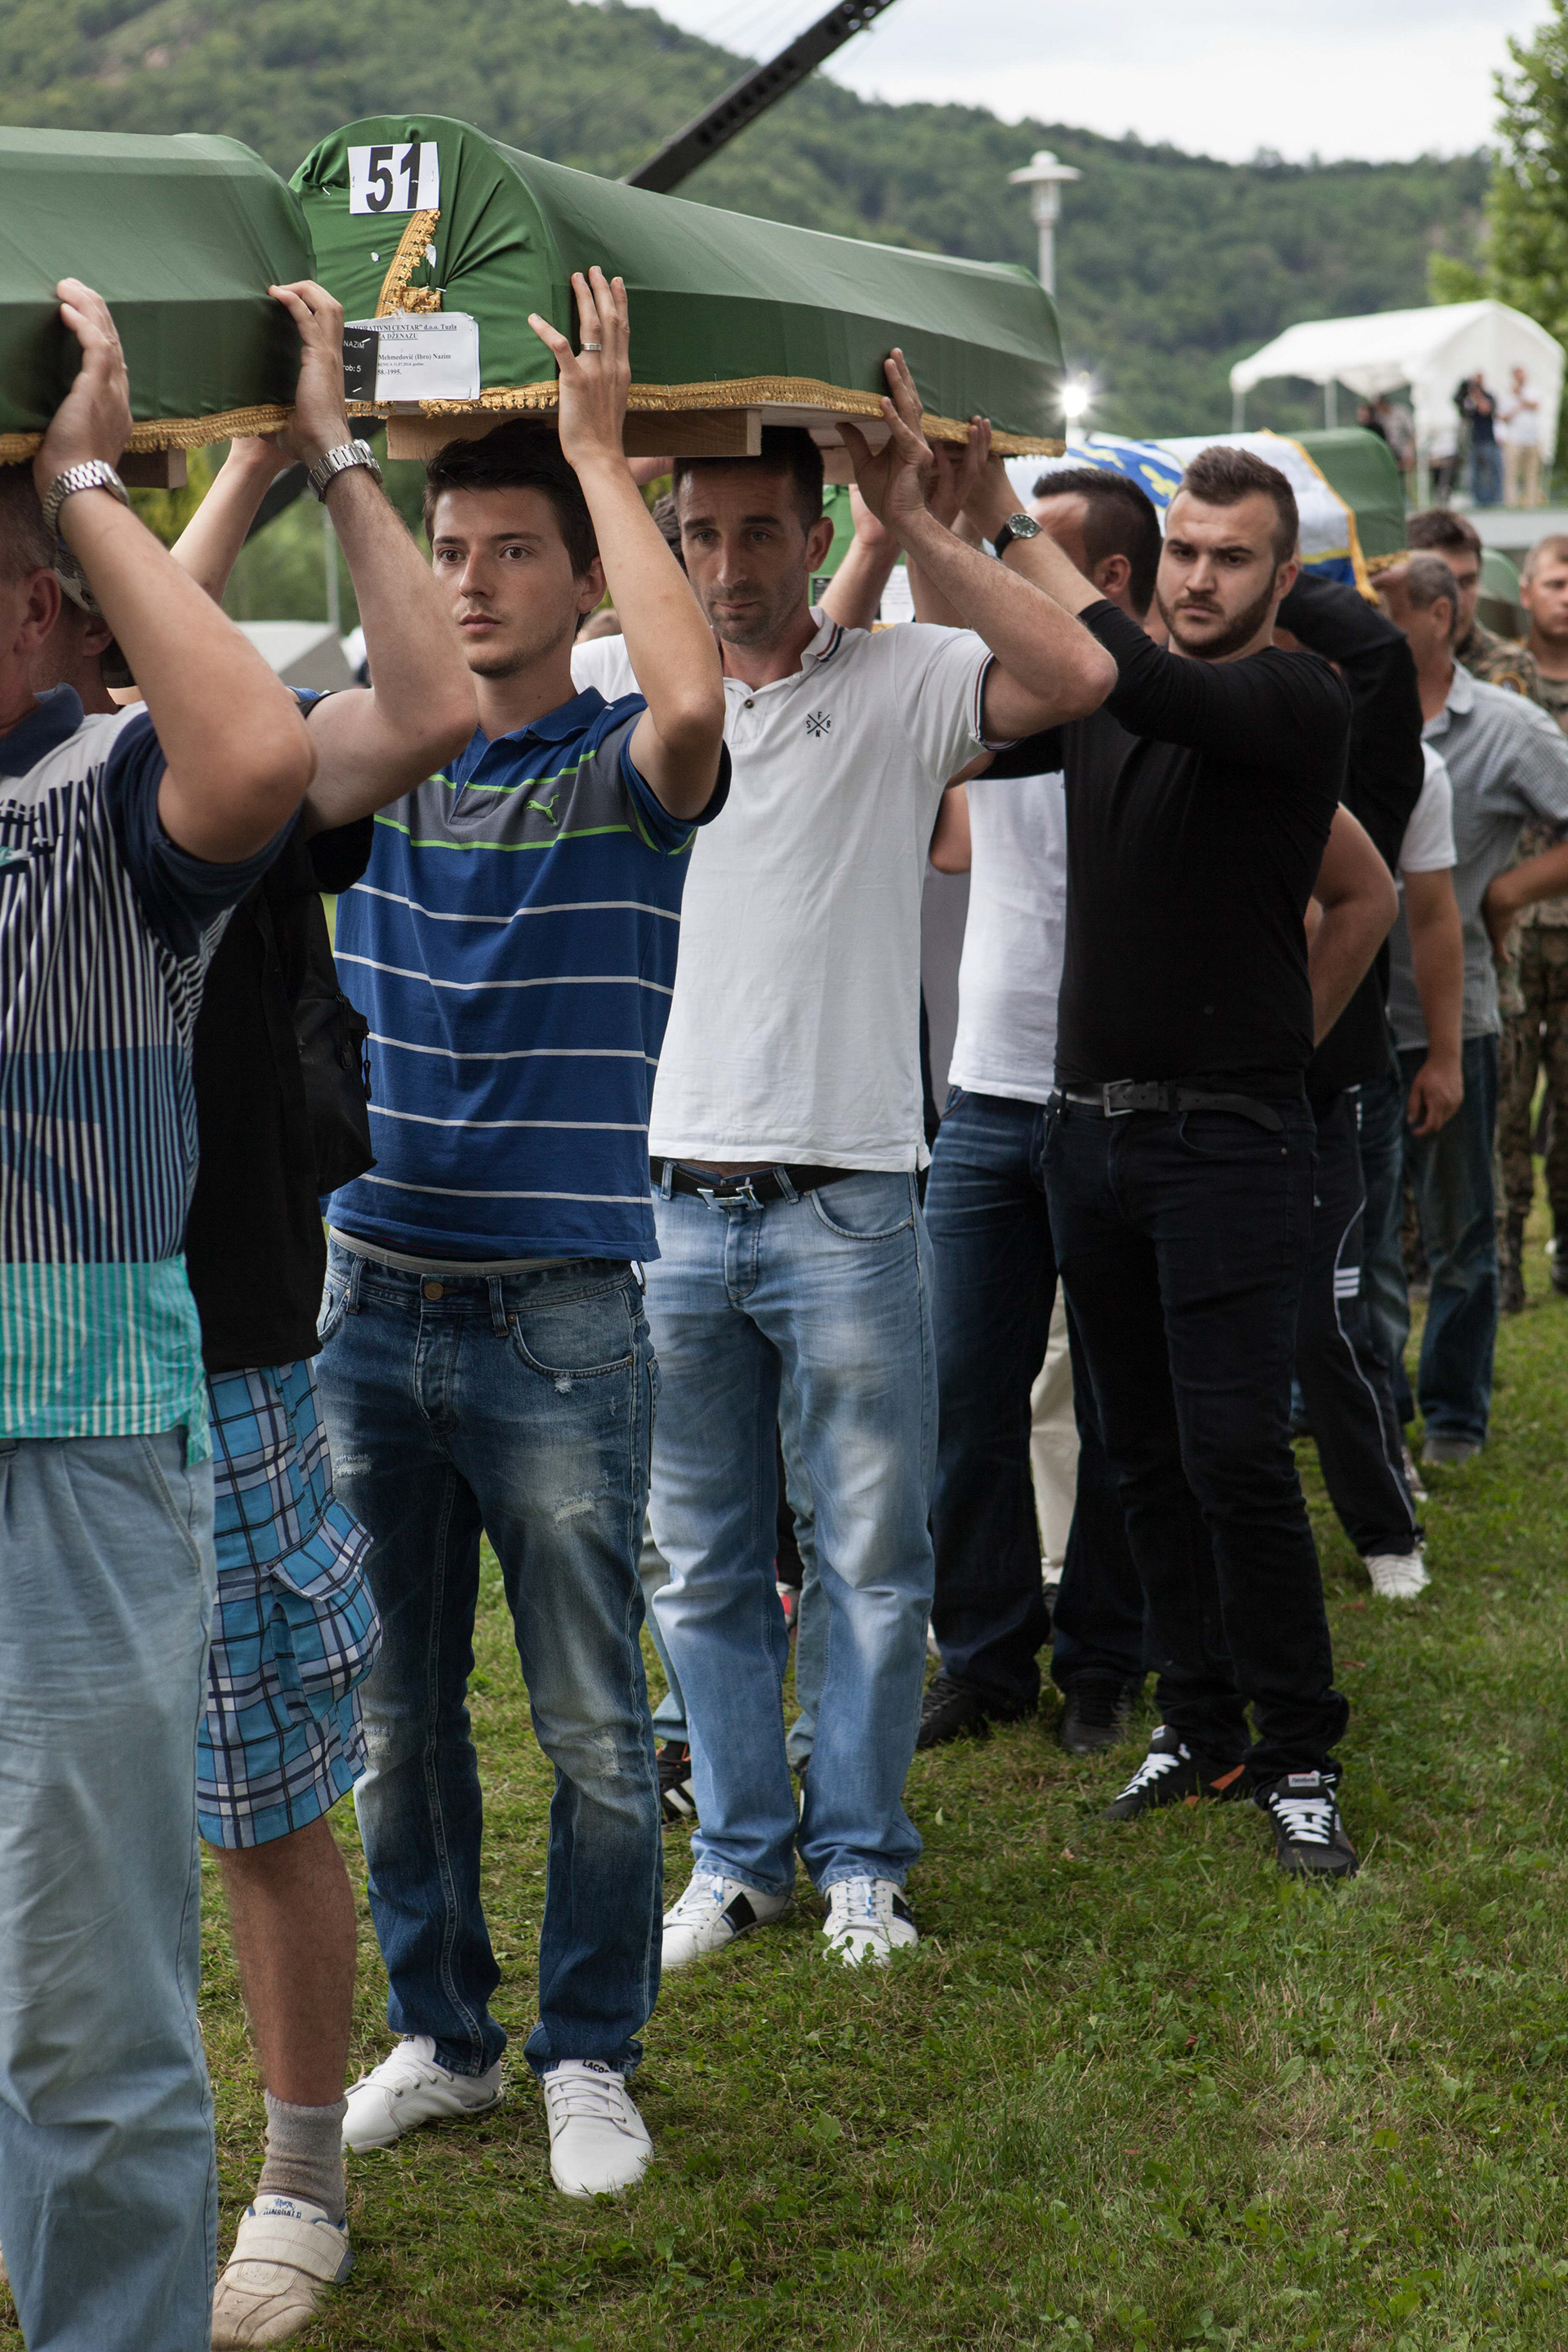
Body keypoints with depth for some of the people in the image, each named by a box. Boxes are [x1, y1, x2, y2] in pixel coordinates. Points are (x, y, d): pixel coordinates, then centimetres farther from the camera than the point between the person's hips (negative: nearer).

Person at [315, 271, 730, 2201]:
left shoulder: (624, 775, -5)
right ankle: (438, 2033, 30)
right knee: (392, 1713, 14)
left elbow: (696, 696, -28)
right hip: (369, 1298, 4)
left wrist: (597, 446, -19)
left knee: (594, 1730, 5)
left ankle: (589, 2055, 22)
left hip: (560, 1318, -4)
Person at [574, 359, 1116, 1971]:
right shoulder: (617, 683, 7)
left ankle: (860, 1855, 23)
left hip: (848, 1203, -2)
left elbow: (1077, 674, -16)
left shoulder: (900, 686, -1)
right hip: (668, 1204, 2)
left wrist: (918, 520, -13)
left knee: (872, 1561, 7)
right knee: (705, 1566, 13)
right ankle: (739, 1851, 27)